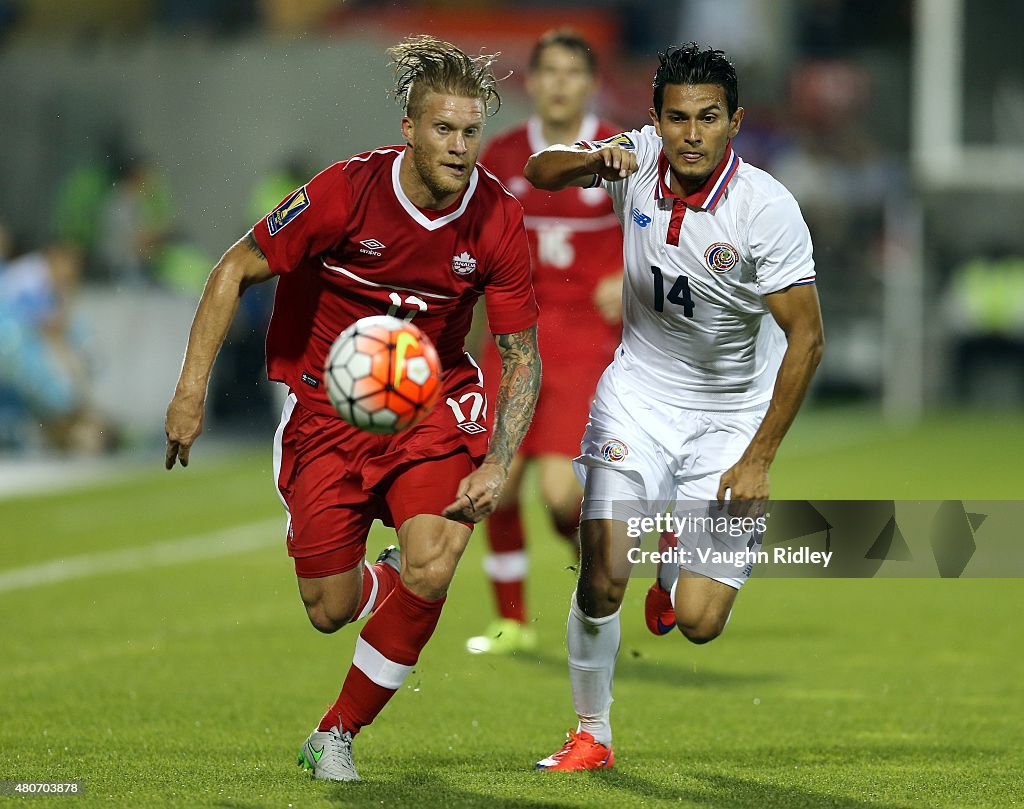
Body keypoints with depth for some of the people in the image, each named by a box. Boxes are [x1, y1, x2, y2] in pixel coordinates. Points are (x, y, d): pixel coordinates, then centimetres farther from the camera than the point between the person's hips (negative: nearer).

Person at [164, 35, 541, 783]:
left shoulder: (498, 221, -14)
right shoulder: (347, 191, -20)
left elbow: (522, 355, -4)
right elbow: (236, 271, -9)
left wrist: (498, 464, -17)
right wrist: (191, 393, -13)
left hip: (431, 399, 1)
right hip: (326, 404, -1)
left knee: (432, 570, -22)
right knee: (329, 610, -1)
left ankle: (336, 734, -1)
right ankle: (383, 582, 40)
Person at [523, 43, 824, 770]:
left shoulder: (767, 208, -22)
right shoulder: (638, 159, -12)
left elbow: (807, 338, -18)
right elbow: (539, 171, -2)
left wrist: (758, 459, -18)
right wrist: (593, 162, -27)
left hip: (733, 409, -2)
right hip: (641, 388, 2)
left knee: (699, 623, -7)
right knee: (602, 577, -12)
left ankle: (680, 567, 31)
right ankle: (592, 736, 10)